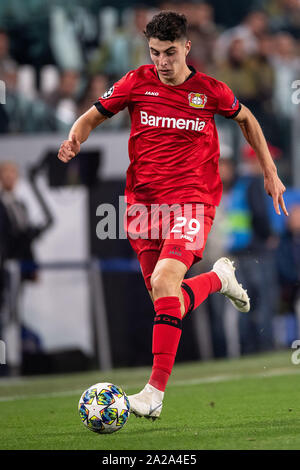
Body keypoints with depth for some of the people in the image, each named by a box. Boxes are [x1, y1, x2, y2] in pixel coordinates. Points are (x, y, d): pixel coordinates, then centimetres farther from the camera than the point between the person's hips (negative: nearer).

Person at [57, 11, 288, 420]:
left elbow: (246, 119, 18)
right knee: (169, 302, 6)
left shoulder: (210, 91, -1)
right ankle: (219, 278, 40)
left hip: (192, 201, -3)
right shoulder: (136, 83, 1)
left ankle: (156, 391, -23)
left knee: (164, 282, -25)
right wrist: (75, 138, -11)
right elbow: (93, 116, 12)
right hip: (143, 201, 3)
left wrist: (270, 172, 17)